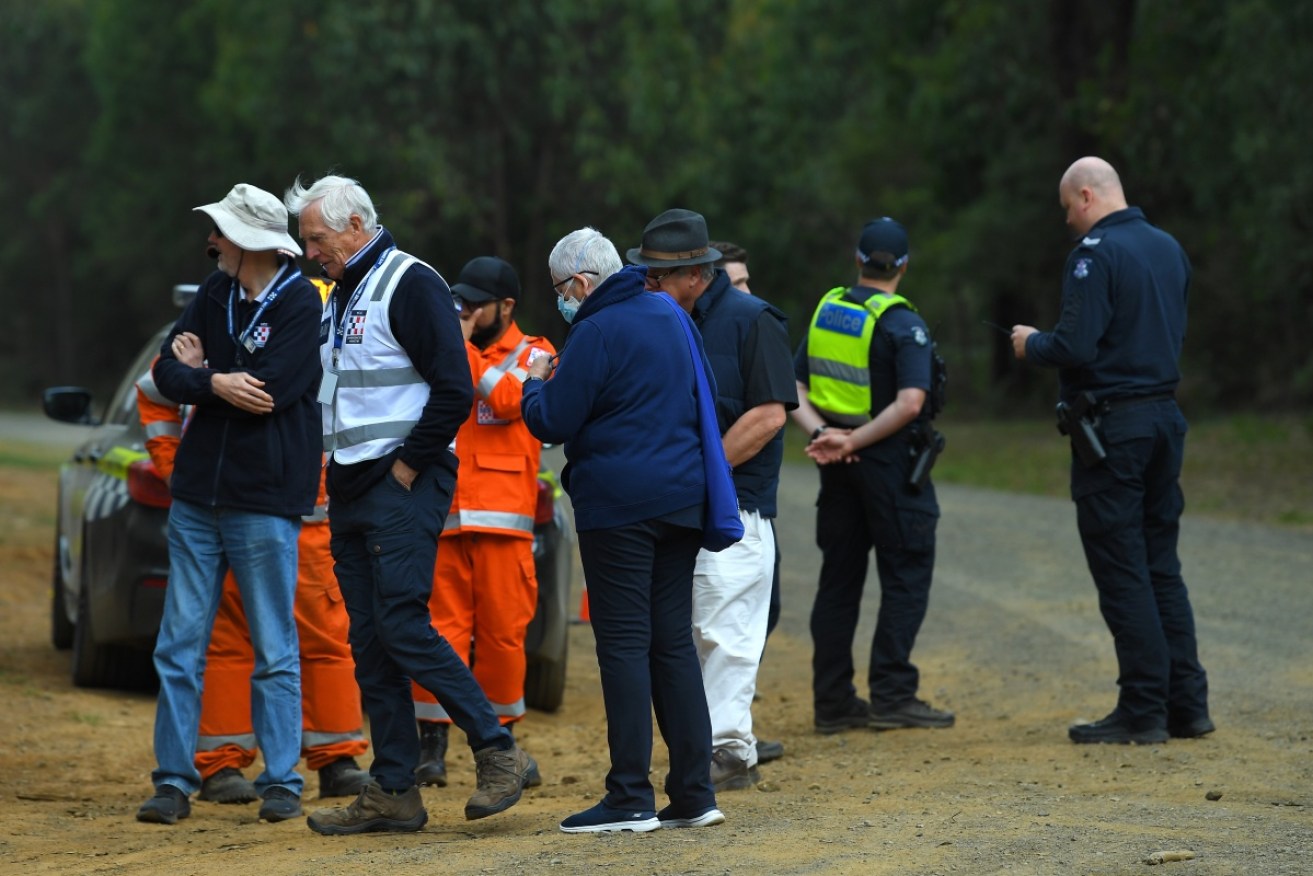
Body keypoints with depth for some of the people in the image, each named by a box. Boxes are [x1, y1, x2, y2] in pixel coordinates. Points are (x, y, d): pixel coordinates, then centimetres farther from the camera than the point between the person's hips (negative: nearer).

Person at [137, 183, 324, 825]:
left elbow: (265, 391, -20)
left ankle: (281, 782, 8)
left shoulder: (300, 303, -9)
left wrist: (200, 373, -6)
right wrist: (217, 383, -15)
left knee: (275, 651, 1)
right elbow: (167, 373, 4)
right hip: (197, 495, 6)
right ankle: (174, 781, 9)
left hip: (264, 500, -6)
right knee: (179, 645, 4)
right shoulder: (216, 293, 10)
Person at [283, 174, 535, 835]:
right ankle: (393, 792, 8)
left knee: (403, 626, -15)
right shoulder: (339, 295, 18)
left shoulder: (411, 284, -10)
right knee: (370, 642, 6)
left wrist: (407, 466, -14)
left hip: (405, 484, -9)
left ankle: (498, 752, -6)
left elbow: (453, 390, -17)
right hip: (351, 489, 9)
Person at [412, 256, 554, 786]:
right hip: (444, 514, 2)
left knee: (503, 632, 0)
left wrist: (465, 346, -7)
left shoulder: (533, 355, 7)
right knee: (441, 629, -5)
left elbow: (507, 400, -12)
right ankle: (432, 747, -5)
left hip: (502, 519, -2)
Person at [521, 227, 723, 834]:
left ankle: (632, 799, -6)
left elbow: (552, 423, -13)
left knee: (624, 644, -5)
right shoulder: (669, 316, 14)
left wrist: (535, 384, 9)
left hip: (619, 505, -8)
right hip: (681, 498, 8)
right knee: (673, 641, 10)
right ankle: (693, 793, 9)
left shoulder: (598, 333, -12)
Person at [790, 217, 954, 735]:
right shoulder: (901, 324, -12)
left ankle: (833, 701, 11)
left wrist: (820, 432, -8)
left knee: (839, 576, 11)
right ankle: (891, 696, -4)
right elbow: (909, 403, -24)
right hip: (888, 460, -6)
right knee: (906, 576, 1)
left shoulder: (826, 310, 8)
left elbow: (794, 387, 6)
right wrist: (851, 442, -19)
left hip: (840, 465, 6)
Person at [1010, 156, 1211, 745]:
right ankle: (1187, 703, 12)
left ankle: (1143, 710, -2)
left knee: (1122, 573, -3)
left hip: (1112, 425, -8)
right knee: (1162, 567, 13)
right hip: (1164, 416, 8)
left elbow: (1075, 347, -21)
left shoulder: (1096, 254, -14)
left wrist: (1031, 345, 0)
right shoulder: (1169, 249, 11)